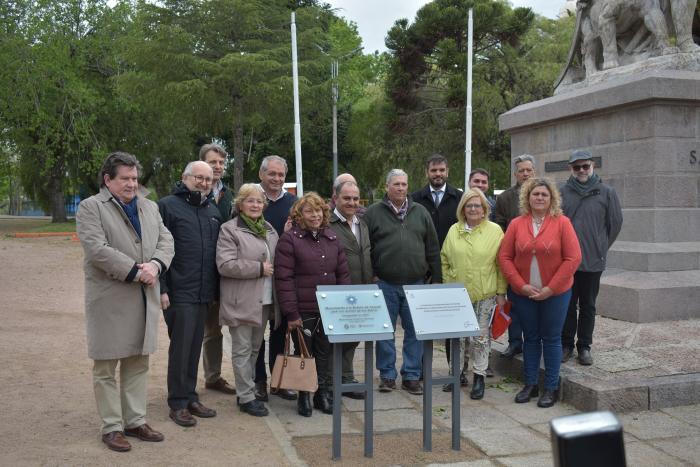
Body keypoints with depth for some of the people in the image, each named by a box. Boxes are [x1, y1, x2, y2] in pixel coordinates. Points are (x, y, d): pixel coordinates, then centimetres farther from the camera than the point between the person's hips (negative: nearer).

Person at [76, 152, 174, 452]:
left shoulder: (150, 207, 14)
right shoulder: (90, 207, -5)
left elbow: (166, 241, 7)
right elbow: (97, 249, -17)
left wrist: (155, 265, -14)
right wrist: (136, 271, -20)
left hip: (145, 299, 6)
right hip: (109, 299, -5)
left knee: (138, 363, 12)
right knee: (106, 366, 3)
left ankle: (136, 421, 22)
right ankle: (112, 427, 13)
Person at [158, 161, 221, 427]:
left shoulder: (213, 211, 16)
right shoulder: (168, 205, -5)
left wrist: (217, 287, 15)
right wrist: (161, 288, -15)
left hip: (204, 293, 6)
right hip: (179, 292, -6)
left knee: (195, 347, 13)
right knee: (181, 347, -2)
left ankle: (190, 397, 23)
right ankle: (178, 404, 9)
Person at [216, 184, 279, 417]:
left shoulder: (269, 229, 15)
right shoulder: (229, 230, -6)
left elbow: (278, 258, 26)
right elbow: (225, 265, -17)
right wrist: (260, 268, -16)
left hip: (264, 300, 7)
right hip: (242, 301, -7)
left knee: (254, 348, 15)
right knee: (242, 350, 0)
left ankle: (247, 390, 27)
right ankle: (246, 397, 8)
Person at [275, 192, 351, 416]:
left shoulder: (332, 238, 9)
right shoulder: (289, 239, -8)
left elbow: (343, 273, 12)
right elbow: (284, 278, -11)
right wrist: (291, 313, -14)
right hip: (303, 311, -4)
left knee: (325, 353, 13)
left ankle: (324, 393, 26)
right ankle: (303, 396, 22)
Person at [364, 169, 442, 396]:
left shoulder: (420, 212, 10)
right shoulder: (373, 213, 2)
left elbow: (432, 249, 11)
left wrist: (437, 279, 6)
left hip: (415, 284, 2)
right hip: (385, 284, -2)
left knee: (415, 332, 6)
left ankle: (411, 376, 16)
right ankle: (387, 375, 18)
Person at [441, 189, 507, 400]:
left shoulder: (495, 230, -2)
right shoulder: (454, 231, 6)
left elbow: (501, 263, -2)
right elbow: (445, 260, 11)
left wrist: (501, 292, -3)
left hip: (485, 294, -3)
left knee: (481, 336, 4)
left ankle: (479, 376, 15)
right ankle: (458, 371, 27)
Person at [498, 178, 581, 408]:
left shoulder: (562, 223, -6)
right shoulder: (516, 224, 1)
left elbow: (573, 258, -10)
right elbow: (504, 257, 0)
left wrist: (550, 288, -13)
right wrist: (521, 285, -10)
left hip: (555, 293, -2)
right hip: (523, 293, 2)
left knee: (551, 338, 6)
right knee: (530, 337, 12)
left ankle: (551, 388, 17)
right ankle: (530, 384, 23)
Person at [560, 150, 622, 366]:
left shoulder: (606, 192, 0)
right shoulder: (561, 192, 0)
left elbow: (615, 223, 6)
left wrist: (601, 247, 7)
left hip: (593, 261, 0)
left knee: (588, 306, 10)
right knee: (567, 305, 8)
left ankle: (584, 347, 21)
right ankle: (566, 345, 20)